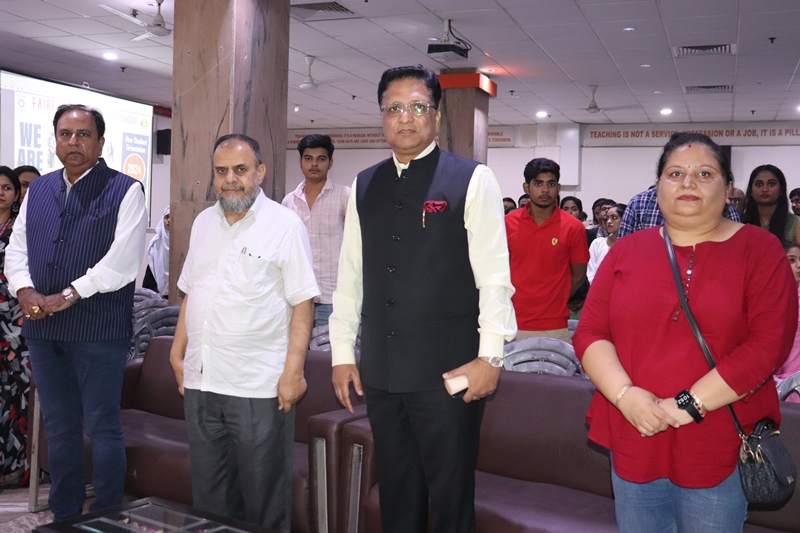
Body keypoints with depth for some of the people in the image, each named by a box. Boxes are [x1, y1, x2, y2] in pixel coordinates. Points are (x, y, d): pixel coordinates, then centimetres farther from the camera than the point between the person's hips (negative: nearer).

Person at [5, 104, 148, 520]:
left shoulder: (125, 190, -5)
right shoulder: (38, 190, 14)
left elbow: (122, 260, -14)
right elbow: (16, 248, 14)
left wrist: (68, 296, -16)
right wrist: (24, 290, -5)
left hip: (99, 329, -6)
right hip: (43, 328, 6)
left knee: (102, 427, 2)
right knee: (59, 427, 15)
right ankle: (63, 516, 28)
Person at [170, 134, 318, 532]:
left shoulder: (284, 225, -6)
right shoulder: (203, 222, 13)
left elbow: (302, 303, -10)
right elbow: (190, 294, 19)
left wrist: (293, 370, -16)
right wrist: (178, 352, 13)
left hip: (258, 386, -5)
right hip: (200, 380, 6)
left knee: (263, 495, 6)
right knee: (208, 491, 15)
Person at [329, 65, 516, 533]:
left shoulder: (472, 180, -4)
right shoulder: (365, 187, 10)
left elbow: (494, 275, -8)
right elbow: (350, 277, 12)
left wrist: (490, 356, -12)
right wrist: (343, 353, 10)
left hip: (449, 372, -4)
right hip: (380, 372, 5)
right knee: (396, 495, 17)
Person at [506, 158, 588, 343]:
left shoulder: (573, 227, -3)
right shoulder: (508, 223, 1)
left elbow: (578, 276, 5)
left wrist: (554, 302, 6)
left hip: (554, 328, -1)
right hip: (513, 324, 2)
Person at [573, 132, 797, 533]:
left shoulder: (760, 250, -1)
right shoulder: (626, 251, 6)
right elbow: (589, 333, 1)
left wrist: (688, 406, -17)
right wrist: (625, 394, -15)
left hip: (720, 451, -2)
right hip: (634, 440, 3)